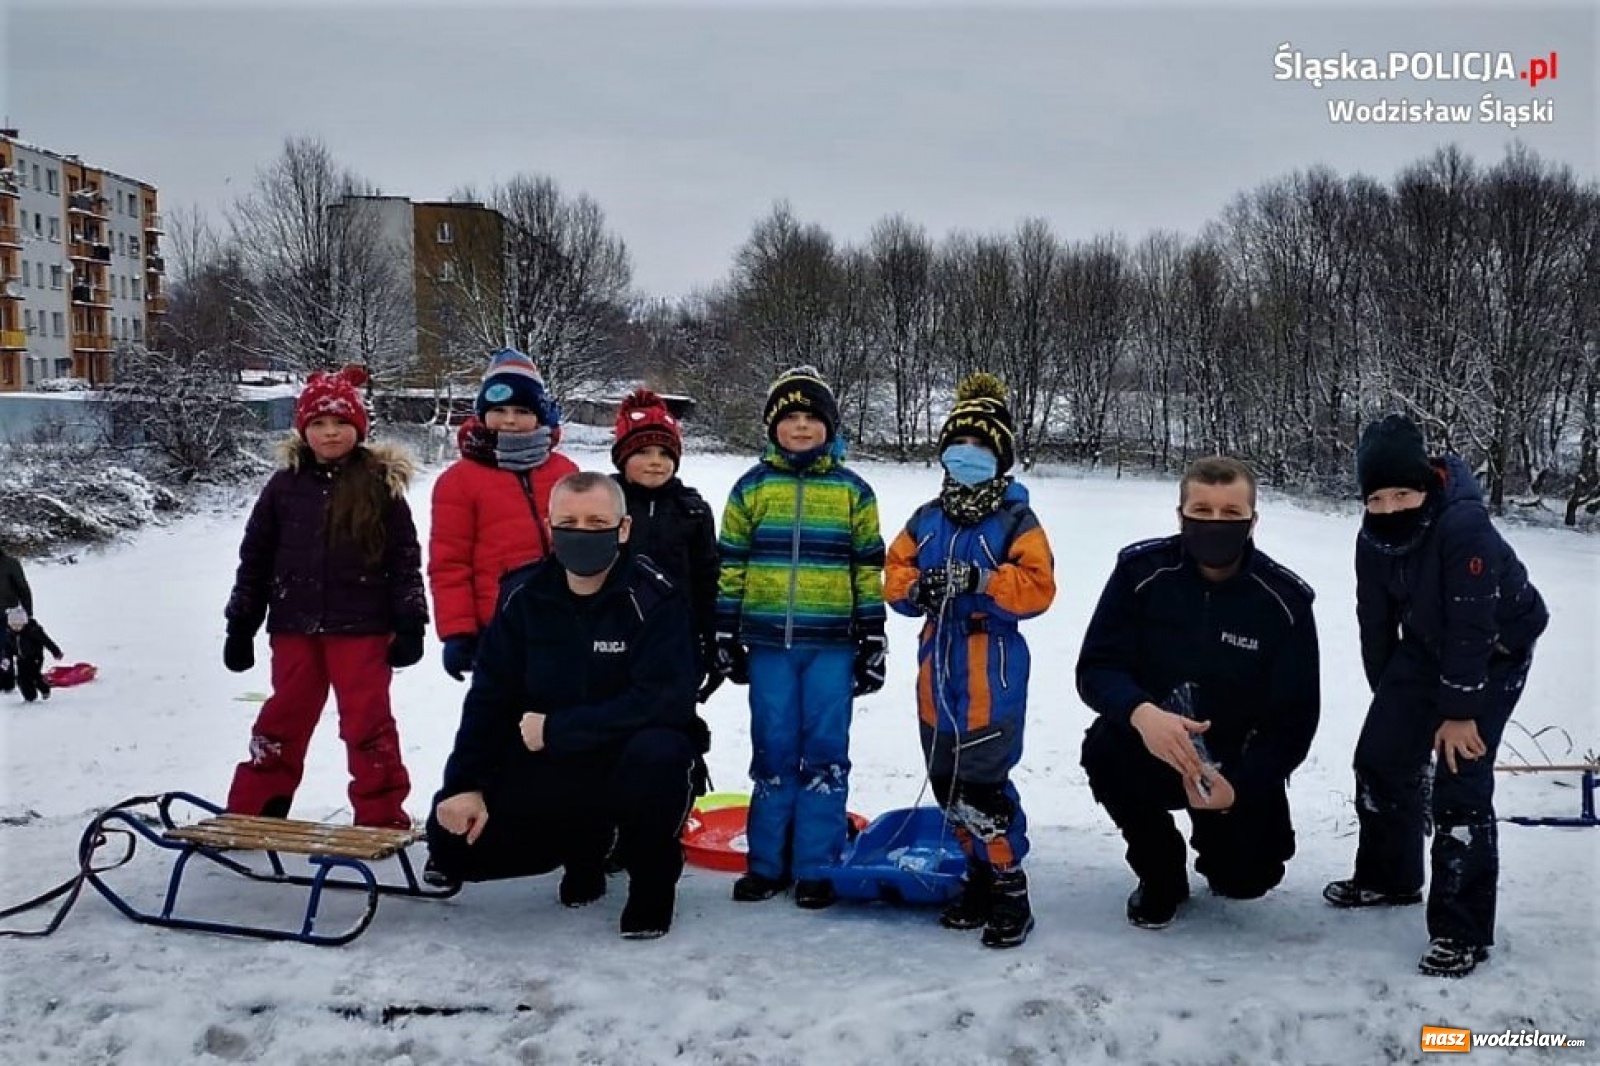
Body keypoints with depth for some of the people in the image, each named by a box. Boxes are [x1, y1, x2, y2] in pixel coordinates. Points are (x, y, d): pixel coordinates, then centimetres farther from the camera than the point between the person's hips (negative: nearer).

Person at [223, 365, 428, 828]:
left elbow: (405, 559, -2)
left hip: (362, 627, -3)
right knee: (284, 718, 11)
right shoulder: (285, 486, 4)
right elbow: (255, 559, 8)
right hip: (295, 626, 3)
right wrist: (240, 626, 8)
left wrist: (409, 624, -6)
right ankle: (250, 814, 22)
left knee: (367, 720, 2)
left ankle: (381, 819, 12)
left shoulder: (381, 486, -3)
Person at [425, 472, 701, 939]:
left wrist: (556, 729, -22)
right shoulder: (526, 599, -2)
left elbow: (664, 703, -27)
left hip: (633, 759, -4)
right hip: (549, 768, 4)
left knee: (657, 754, -38)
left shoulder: (654, 598, -18)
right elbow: (489, 698, 0)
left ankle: (652, 879, -5)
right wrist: (466, 784, -13)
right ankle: (584, 847, 18)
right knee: (455, 837, -12)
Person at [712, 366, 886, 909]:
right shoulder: (752, 487, 6)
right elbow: (730, 565, 7)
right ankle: (767, 863, 18)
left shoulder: (852, 490, 5)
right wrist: (726, 635, 3)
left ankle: (817, 868, 12)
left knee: (825, 755, 2)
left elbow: (869, 570, 6)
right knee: (773, 753, 7)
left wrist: (872, 640, 3)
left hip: (831, 644, -1)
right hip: (768, 642, 1)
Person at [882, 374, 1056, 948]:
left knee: (982, 783, -10)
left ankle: (1010, 890, 4)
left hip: (993, 671, -6)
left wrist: (980, 581, -24)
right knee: (947, 782, 12)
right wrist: (917, 587, -10)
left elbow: (1037, 588, -13)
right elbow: (894, 575, 12)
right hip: (939, 666, 6)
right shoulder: (926, 520, 12)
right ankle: (980, 874, 28)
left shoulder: (1016, 522, -3)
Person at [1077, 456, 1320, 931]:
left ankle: (1214, 839, 25)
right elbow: (1095, 669, -16)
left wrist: (1239, 785, -26)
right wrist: (1142, 713, -39)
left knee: (1248, 875, -16)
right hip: (1151, 748, 0)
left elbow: (1294, 717, -10)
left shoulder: (1285, 600, -13)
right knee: (1104, 748, -30)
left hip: (1239, 763, 0)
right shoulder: (1142, 571, -14)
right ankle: (1161, 871, -2)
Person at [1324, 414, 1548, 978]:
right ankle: (1387, 877, 30)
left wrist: (1459, 712, -25)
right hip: (1427, 645, 7)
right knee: (1380, 755, 8)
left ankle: (1462, 932, -5)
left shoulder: (1464, 525, -33)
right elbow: (1376, 623, -1)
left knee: (1460, 781, -14)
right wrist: (1392, 699, 5)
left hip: (1495, 652, -7)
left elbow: (1473, 626, -30)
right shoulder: (1374, 539, -12)